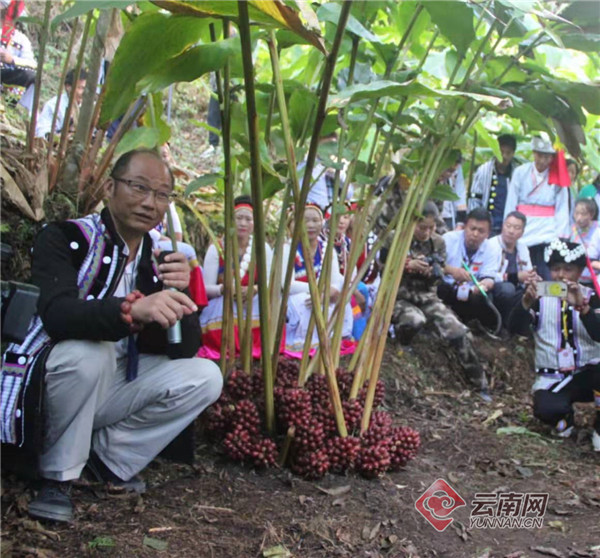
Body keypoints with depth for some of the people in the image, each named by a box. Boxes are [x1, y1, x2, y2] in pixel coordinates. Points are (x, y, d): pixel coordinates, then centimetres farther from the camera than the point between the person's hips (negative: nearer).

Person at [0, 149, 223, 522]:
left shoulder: (159, 260, 2)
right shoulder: (65, 238, -14)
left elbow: (185, 349, -4)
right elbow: (57, 314, -33)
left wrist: (178, 293, -23)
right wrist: (132, 309, -50)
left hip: (111, 387, 6)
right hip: (47, 385, -5)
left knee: (205, 377, -8)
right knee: (89, 351, -35)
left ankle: (108, 459, 2)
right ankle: (57, 477, -13)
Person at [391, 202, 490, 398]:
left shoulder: (438, 242, 4)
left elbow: (439, 277, 9)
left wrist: (434, 272, -15)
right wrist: (407, 265, -20)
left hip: (427, 297, 3)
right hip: (399, 297, -3)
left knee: (460, 332, -15)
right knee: (416, 320, -38)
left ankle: (481, 386, -1)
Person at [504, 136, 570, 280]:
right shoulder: (520, 172, 2)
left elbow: (562, 209, -1)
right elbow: (511, 205, 4)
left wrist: (561, 236, -9)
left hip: (548, 232, -1)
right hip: (524, 233, 1)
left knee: (547, 277, -10)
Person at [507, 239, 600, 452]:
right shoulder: (540, 298, 3)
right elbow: (516, 328, -13)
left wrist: (581, 306, -32)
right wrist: (527, 302, -32)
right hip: (552, 378, -1)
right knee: (545, 410, -33)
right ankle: (565, 417, 7)